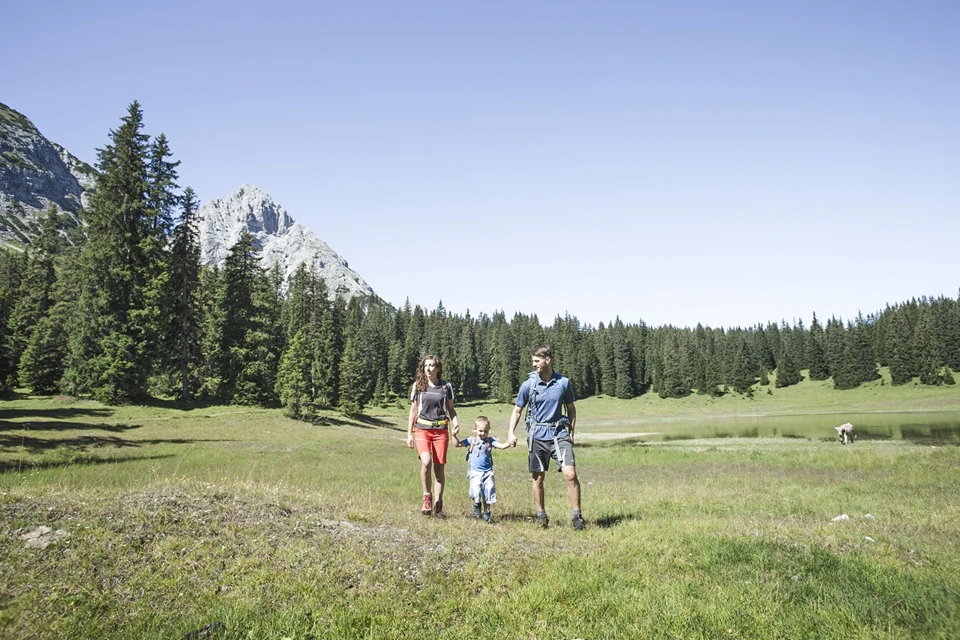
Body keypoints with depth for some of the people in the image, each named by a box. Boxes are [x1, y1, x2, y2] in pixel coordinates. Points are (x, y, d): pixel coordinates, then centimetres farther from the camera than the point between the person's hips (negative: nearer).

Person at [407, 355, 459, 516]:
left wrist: (455, 421, -7)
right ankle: (427, 497, -1)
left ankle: (438, 505, 13)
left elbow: (451, 409, 14)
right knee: (426, 462, -22)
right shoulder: (418, 386, 5)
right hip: (422, 429, -1)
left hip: (441, 430, 1)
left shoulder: (446, 386, 5)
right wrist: (409, 434, 7)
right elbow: (413, 410, 10)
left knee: (439, 467, 2)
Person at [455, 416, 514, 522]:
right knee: (476, 492, -16)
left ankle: (486, 512, 22)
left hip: (487, 471, 1)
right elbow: (458, 444, 0)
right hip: (475, 472, -1)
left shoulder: (490, 440, 3)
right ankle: (477, 505, 16)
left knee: (488, 492, 1)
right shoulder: (471, 440, 2)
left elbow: (501, 446, -8)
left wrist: (510, 444, -26)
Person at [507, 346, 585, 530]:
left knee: (570, 474, -12)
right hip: (537, 436, 1)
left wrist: (571, 433, 6)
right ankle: (541, 515, 25)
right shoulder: (528, 384, -1)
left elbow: (571, 409, 13)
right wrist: (511, 432, -7)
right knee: (538, 478, 9)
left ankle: (577, 516, 0)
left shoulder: (564, 382, 0)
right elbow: (517, 411, 6)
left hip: (559, 433, 0)